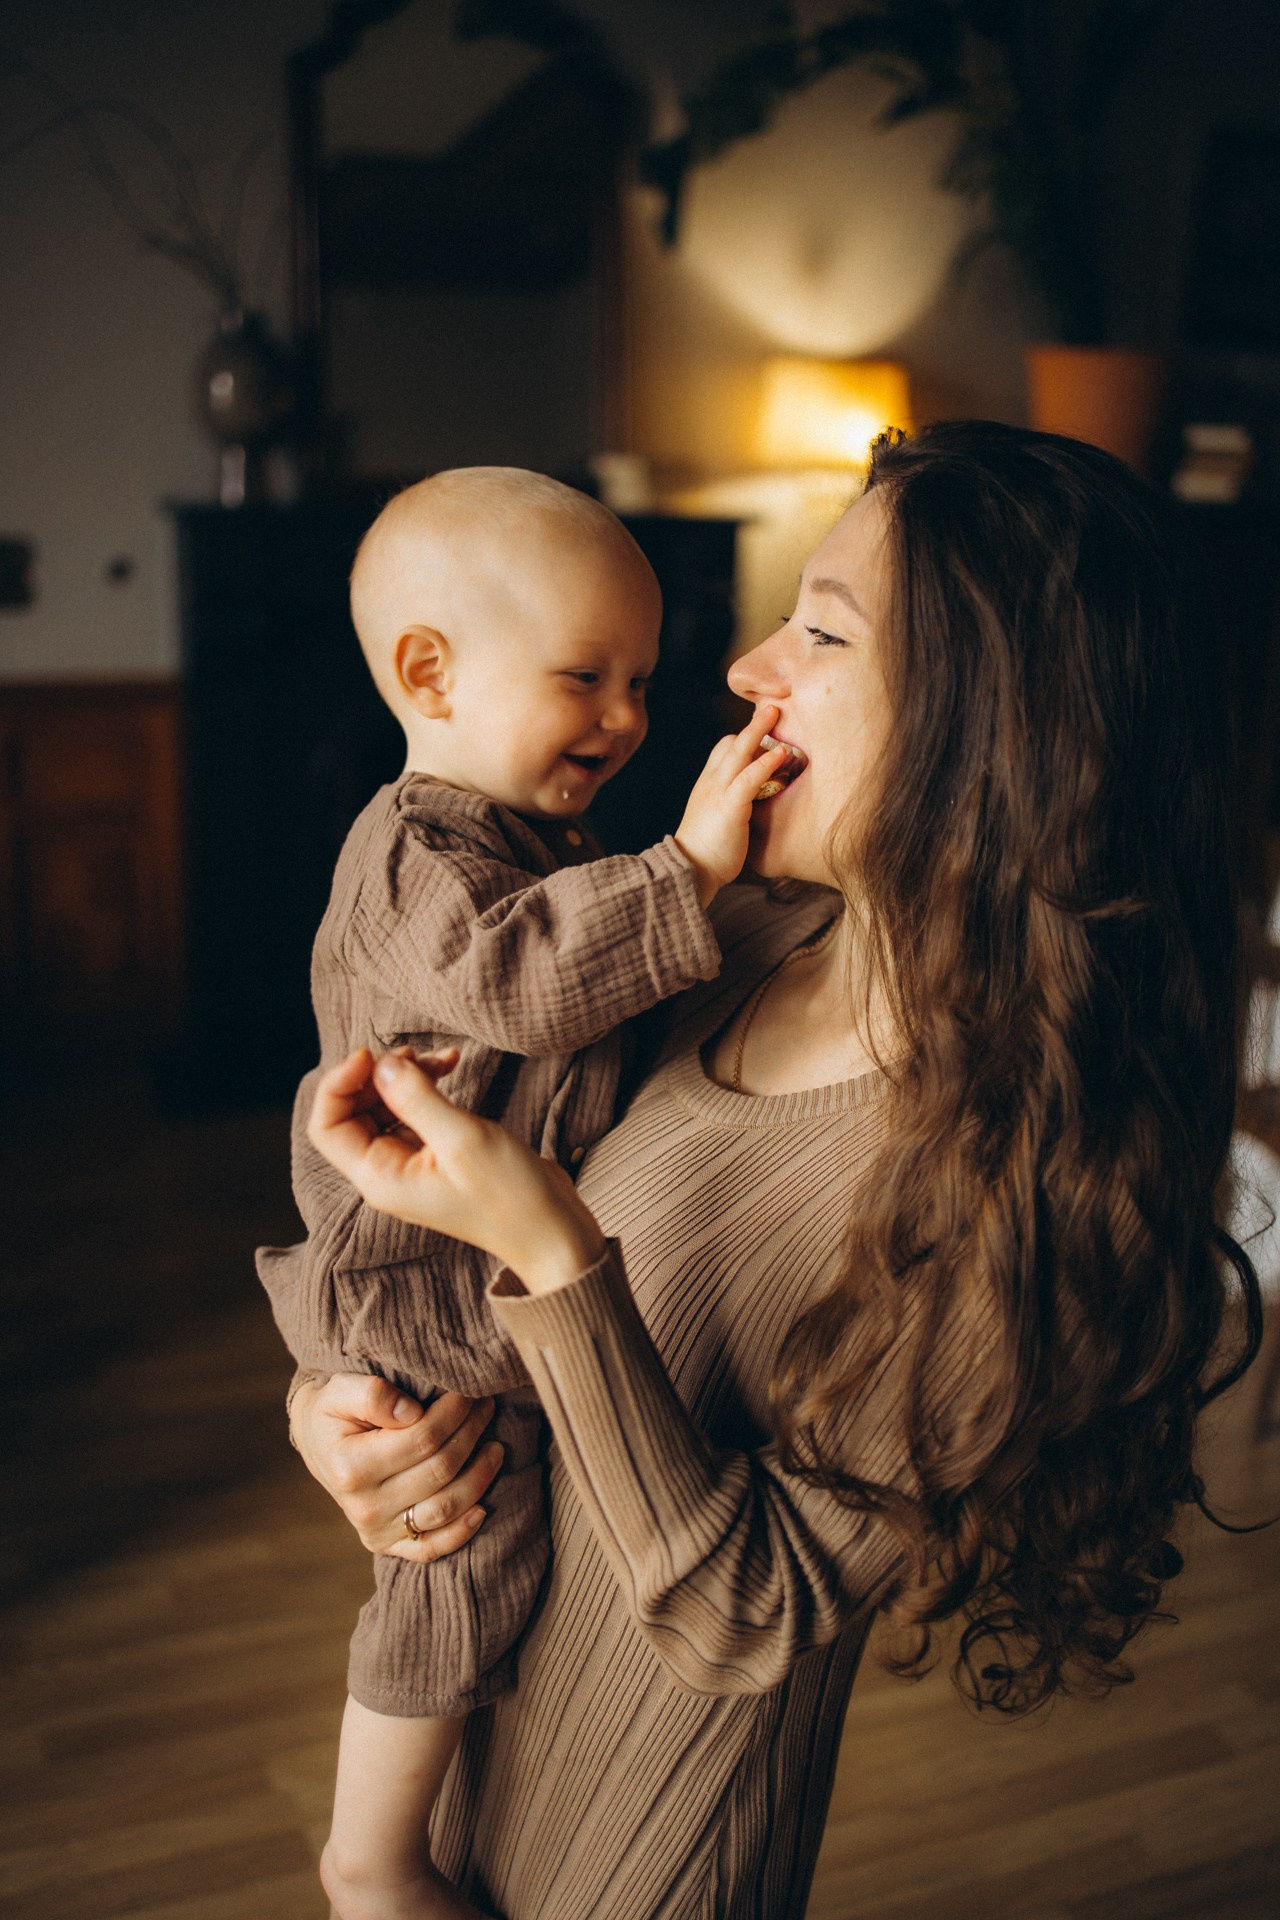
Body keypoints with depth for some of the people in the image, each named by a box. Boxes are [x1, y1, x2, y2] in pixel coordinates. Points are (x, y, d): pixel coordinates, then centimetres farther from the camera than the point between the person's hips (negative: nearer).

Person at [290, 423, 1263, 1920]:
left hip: (662, 1774, -6)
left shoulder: (1017, 1171, -30)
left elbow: (741, 1618, -25)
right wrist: (330, 1388, -14)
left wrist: (550, 1254, -36)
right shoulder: (743, 942, -10)